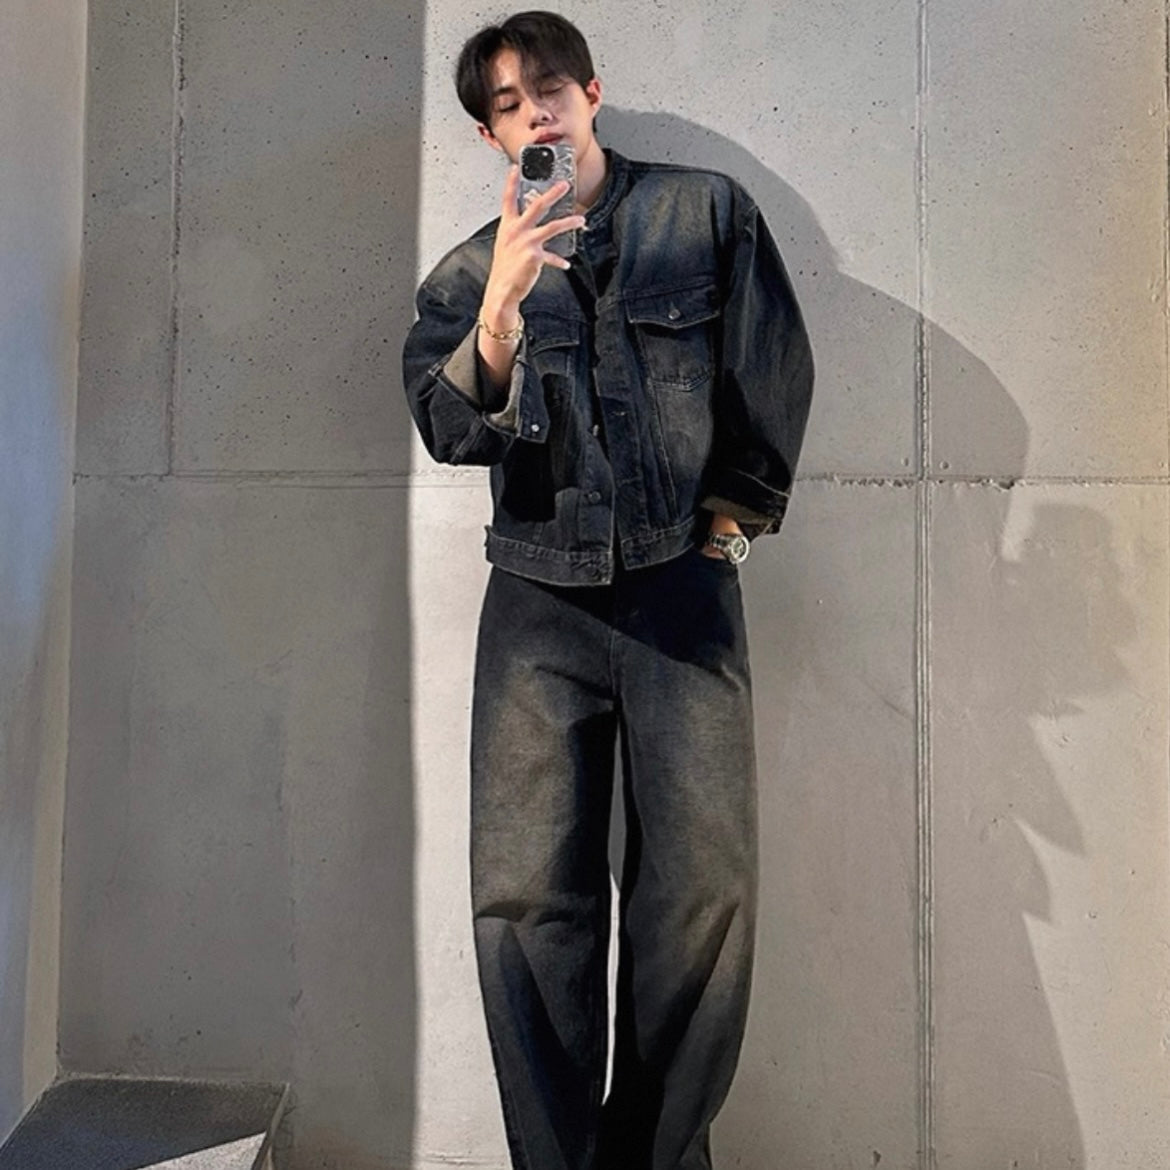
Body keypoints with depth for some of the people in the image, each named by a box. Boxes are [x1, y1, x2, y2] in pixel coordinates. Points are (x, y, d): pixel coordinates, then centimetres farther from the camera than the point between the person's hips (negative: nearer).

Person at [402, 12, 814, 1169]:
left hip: (682, 587, 0)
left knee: (704, 889, -4)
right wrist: (499, 314, -22)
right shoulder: (468, 273, 10)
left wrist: (730, 516, 8)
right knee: (526, 897, -5)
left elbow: (775, 376, 11)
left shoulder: (704, 212, 9)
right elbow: (447, 429, -5)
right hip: (539, 597, 1)